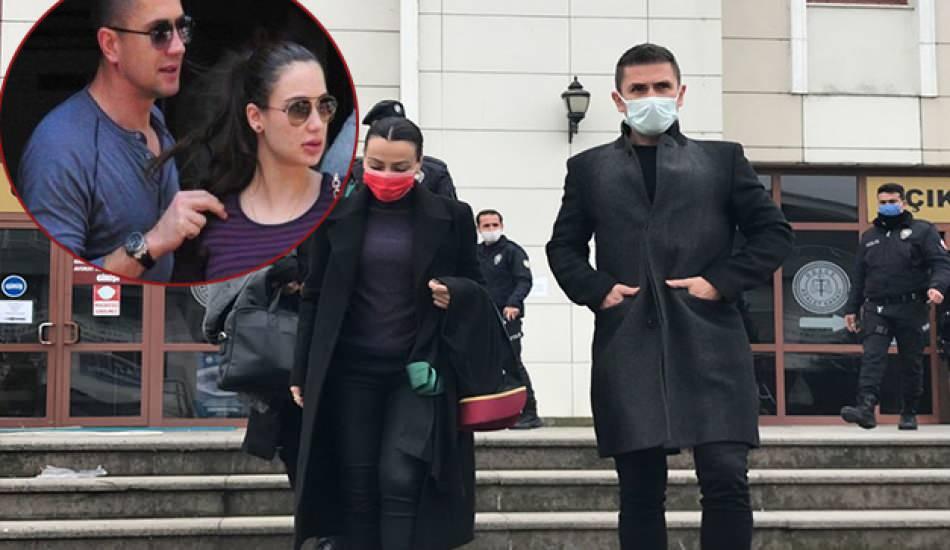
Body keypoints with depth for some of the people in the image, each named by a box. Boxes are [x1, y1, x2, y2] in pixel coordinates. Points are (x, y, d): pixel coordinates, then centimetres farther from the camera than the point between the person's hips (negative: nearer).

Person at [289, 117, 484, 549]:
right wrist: (302, 371, 6)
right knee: (356, 487, 4)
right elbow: (314, 297, 8)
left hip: (419, 370, -1)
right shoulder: (335, 215, 3)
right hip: (350, 371, 2)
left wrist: (454, 293, -13)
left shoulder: (451, 217, 0)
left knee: (401, 480, -11)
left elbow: (477, 288, 10)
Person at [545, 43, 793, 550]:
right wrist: (596, 290, -2)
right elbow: (562, 246, 17)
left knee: (726, 481, -9)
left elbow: (774, 232, 10)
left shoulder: (722, 159, 12)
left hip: (708, 343, -1)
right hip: (627, 347, 1)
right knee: (640, 492, 4)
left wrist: (721, 282, -4)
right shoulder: (588, 168, 15)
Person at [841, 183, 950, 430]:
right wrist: (851, 308, 16)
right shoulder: (869, 237, 19)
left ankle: (909, 414, 17)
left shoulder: (922, 231, 5)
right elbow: (859, 277, 21)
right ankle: (866, 408, -26)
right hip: (876, 310, 3)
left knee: (912, 363, 5)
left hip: (911, 309, -2)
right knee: (872, 358, -14)